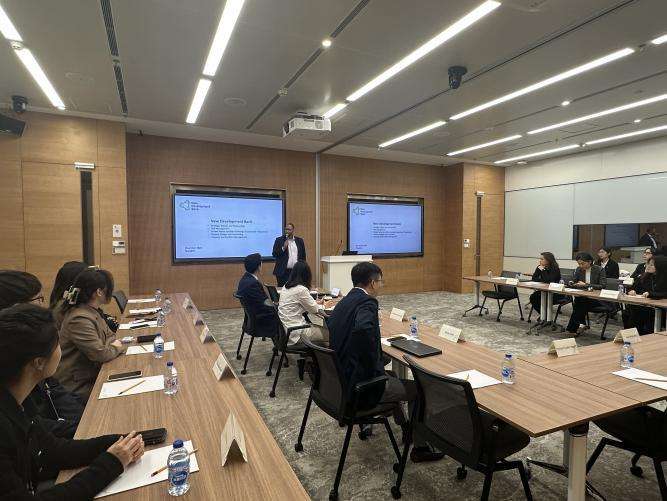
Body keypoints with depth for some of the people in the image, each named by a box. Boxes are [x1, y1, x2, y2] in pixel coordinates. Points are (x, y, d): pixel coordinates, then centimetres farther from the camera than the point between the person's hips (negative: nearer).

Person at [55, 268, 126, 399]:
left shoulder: (94, 311, 5)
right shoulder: (80, 319, -25)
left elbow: (109, 335, 17)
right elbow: (101, 354, -26)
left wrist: (114, 344, -5)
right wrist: (118, 347, -6)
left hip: (93, 376, 8)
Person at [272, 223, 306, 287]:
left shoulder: (299, 240, 9)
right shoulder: (279, 240, 3)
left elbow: (303, 255, 12)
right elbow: (274, 254, -3)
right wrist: (283, 248, -17)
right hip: (283, 272, -2)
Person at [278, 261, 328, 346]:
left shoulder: (285, 287, 8)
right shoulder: (301, 290, -18)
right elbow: (314, 310, -6)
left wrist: (315, 303, 24)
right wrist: (322, 305, 14)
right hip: (295, 333, -9)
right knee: (329, 333, -1)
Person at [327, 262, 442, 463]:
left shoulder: (343, 302, 6)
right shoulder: (367, 304, -21)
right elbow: (363, 329, -43)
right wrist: (376, 367, -26)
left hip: (340, 377, 9)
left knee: (391, 376, 31)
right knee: (417, 389, 7)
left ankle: (405, 426, 47)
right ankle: (420, 447, 23)